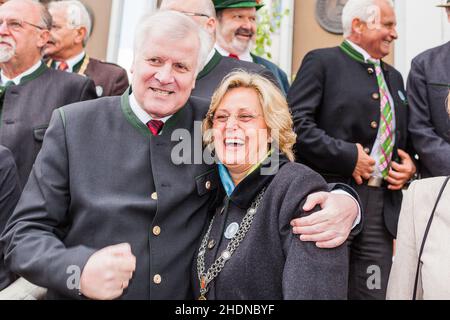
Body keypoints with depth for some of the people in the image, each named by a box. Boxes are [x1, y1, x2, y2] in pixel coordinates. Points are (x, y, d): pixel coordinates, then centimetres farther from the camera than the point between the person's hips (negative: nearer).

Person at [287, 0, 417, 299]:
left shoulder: (394, 77, 21)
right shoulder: (322, 61, -2)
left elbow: (404, 138, 27)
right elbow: (296, 120, -15)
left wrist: (409, 165, 6)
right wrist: (346, 156, -17)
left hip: (383, 206, 7)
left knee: (373, 291, 11)